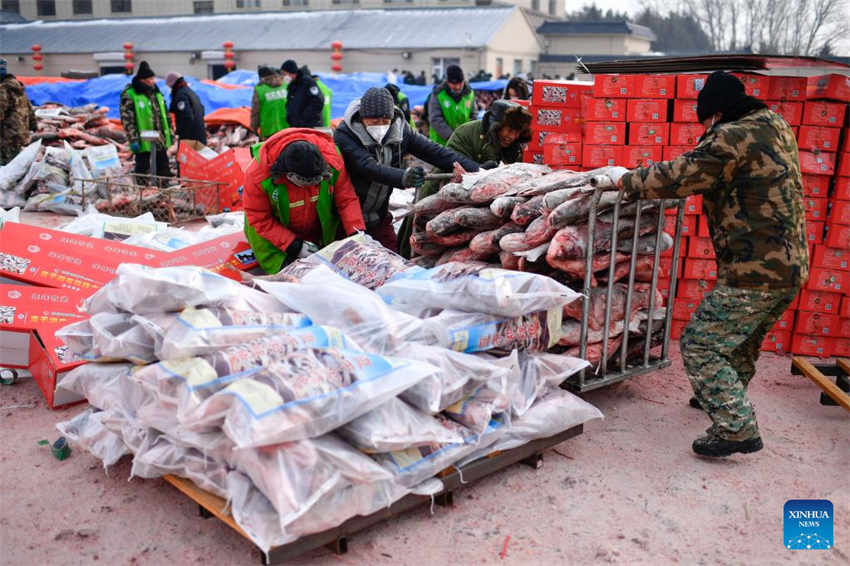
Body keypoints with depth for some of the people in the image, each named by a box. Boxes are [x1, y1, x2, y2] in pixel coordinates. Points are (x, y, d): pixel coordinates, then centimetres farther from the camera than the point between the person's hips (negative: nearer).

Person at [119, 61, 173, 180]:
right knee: (142, 170, 1)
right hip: (143, 141, -6)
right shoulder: (129, 95, -10)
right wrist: (133, 140, -17)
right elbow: (127, 119, -13)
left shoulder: (156, 92, 12)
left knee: (164, 170, 13)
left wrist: (169, 133, 17)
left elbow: (165, 114, 20)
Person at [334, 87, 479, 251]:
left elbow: (434, 151, -8)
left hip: (379, 215, 4)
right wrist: (403, 177, -52)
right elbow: (368, 166, -34)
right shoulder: (344, 135, -20)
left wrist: (476, 170, -17)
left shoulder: (400, 130, -5)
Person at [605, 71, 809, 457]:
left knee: (701, 345, -3)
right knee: (742, 342, 27)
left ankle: (737, 429, -2)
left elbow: (674, 178, -17)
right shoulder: (775, 126, 13)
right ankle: (722, 398, 47)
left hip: (755, 272, -10)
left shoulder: (731, 138, -18)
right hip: (791, 267, 10)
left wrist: (627, 179, -2)